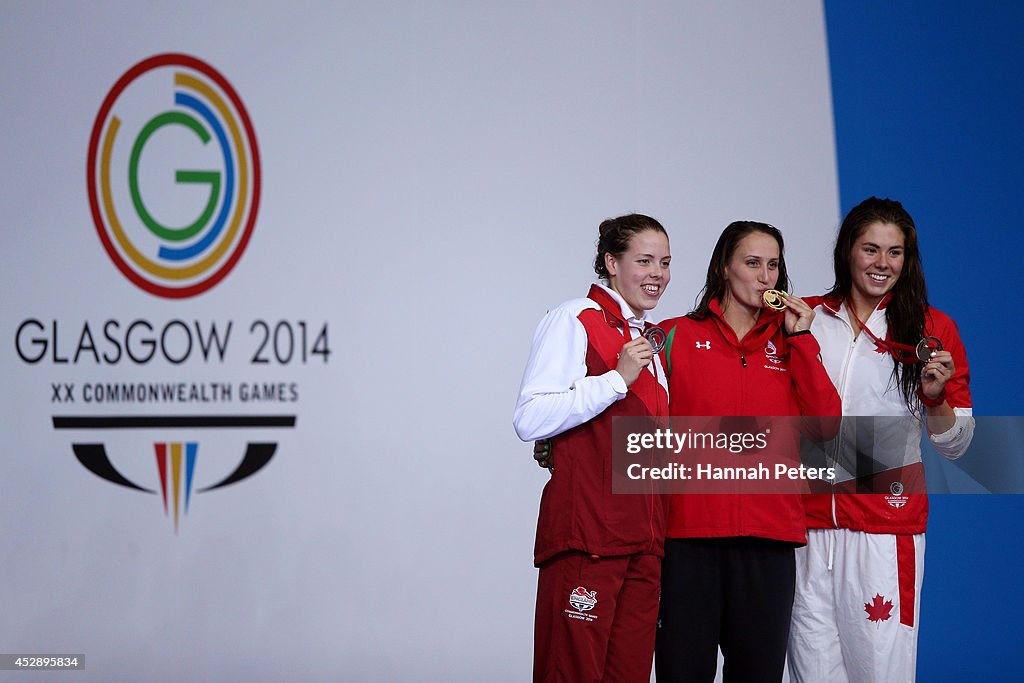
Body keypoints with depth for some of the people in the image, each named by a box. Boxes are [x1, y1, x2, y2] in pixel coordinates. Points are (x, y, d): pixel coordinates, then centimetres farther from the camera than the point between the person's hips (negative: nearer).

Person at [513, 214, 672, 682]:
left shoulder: (650, 339, 22)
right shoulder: (575, 319, -2)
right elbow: (530, 420, -14)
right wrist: (618, 378, -14)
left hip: (642, 539, 8)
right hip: (586, 534, -7)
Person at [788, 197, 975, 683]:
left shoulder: (932, 329, 5)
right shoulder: (805, 319, 9)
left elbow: (954, 445, 5)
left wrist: (935, 395, -13)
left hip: (886, 517, -2)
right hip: (807, 512, 2)